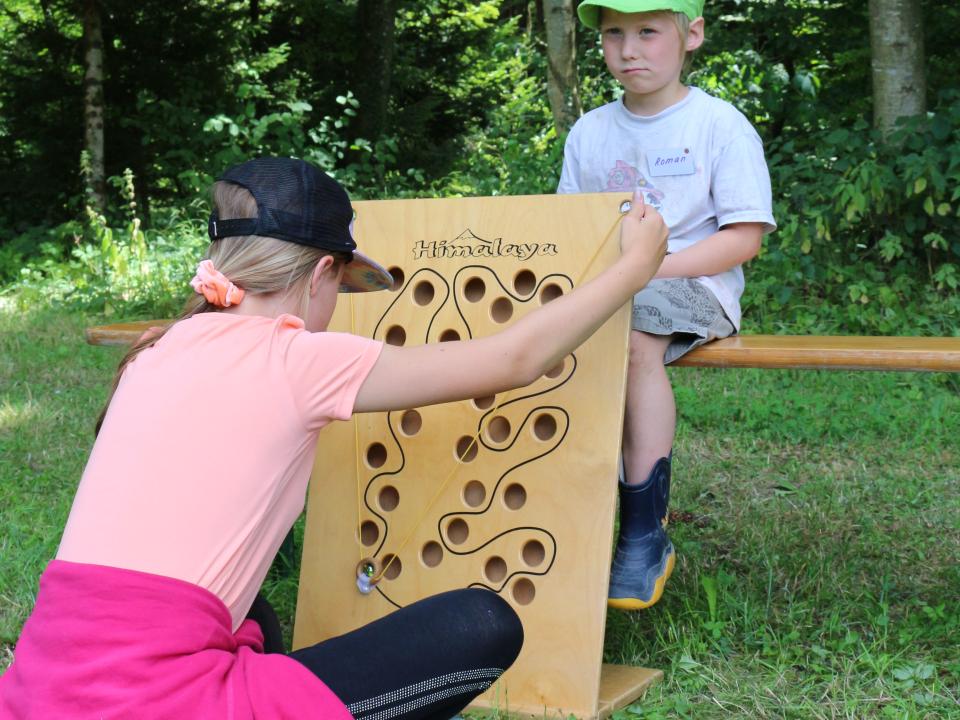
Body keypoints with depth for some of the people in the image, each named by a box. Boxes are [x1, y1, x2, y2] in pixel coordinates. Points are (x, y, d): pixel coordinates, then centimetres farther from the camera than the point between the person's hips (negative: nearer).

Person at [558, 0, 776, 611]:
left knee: (635, 338, -37)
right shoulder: (589, 132, 15)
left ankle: (647, 535, -28)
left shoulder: (721, 125, 0)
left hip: (691, 286, -5)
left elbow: (744, 237, -7)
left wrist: (652, 268, -17)